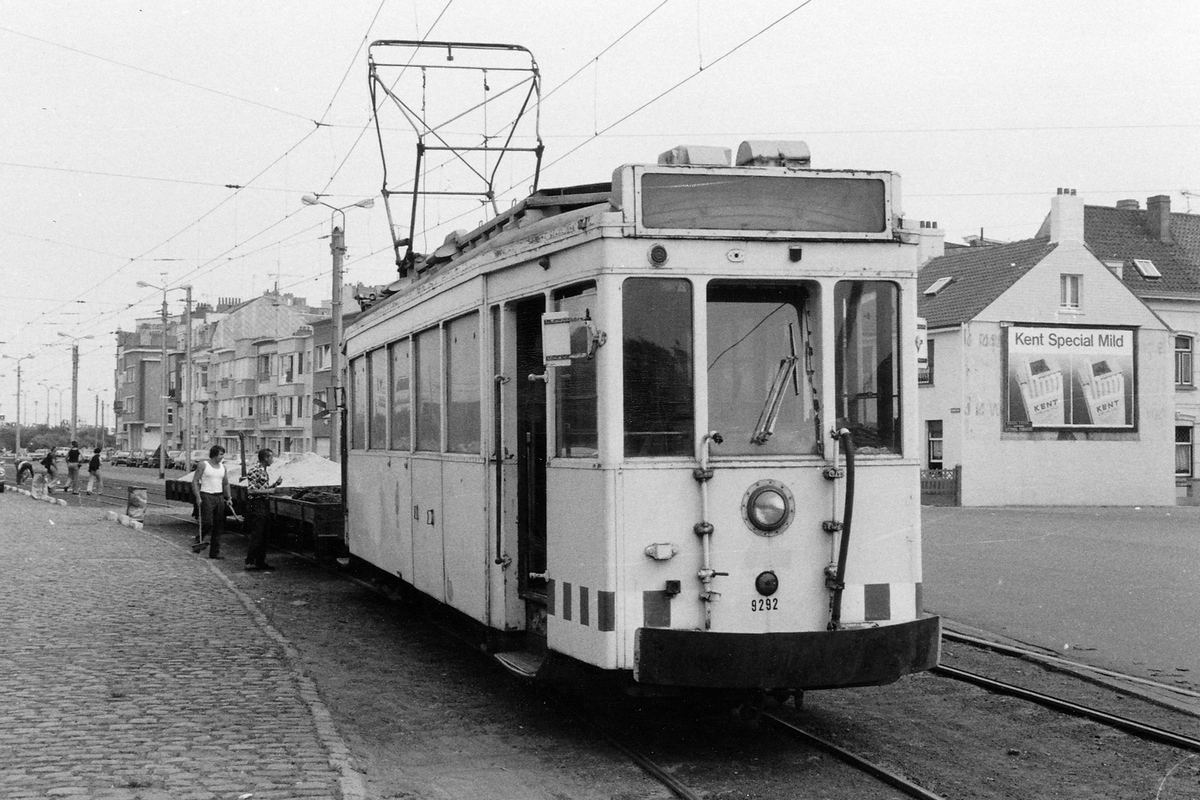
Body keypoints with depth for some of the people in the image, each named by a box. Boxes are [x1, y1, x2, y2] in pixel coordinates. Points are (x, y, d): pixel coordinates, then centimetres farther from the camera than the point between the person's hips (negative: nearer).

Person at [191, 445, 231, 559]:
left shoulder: (224, 467, 13)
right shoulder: (203, 465, -3)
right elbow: (194, 481, -5)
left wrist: (228, 497, 6)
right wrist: (198, 497, -14)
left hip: (220, 497, 5)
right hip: (206, 496, -5)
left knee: (218, 526, 3)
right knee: (208, 523, -15)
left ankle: (215, 552, 7)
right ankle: (198, 541, 9)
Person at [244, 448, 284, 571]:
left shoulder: (264, 471, 14)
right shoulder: (255, 471, -15)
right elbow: (250, 490, -20)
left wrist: (275, 485, 9)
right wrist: (268, 491, -17)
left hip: (264, 505, 10)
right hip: (257, 505, -10)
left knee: (263, 536, 11)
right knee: (256, 536, -9)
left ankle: (260, 561, 16)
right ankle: (249, 562, -6)